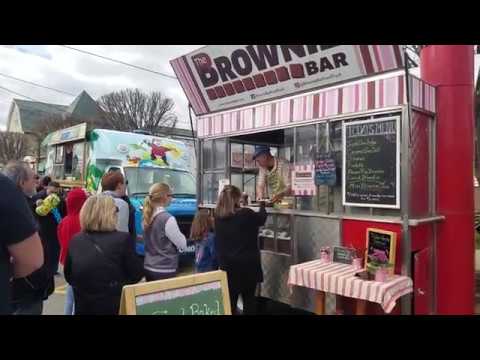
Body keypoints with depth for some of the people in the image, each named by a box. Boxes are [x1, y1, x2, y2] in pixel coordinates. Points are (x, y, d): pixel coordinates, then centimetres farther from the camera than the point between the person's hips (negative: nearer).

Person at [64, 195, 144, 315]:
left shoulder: (75, 241, -5)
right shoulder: (122, 239, -19)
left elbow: (68, 276, 8)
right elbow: (137, 274, -9)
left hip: (83, 306, 5)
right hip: (115, 307, -4)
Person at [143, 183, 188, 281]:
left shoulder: (147, 216, 2)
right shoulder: (167, 219, -19)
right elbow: (183, 245, -11)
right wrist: (180, 235, 7)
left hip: (148, 268, 8)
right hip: (164, 271, -8)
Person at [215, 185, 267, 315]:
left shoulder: (218, 217, -3)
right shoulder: (246, 214, -16)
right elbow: (261, 219, 5)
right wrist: (262, 205, 22)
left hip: (227, 265, 3)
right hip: (247, 264, -3)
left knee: (230, 299, 11)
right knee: (249, 298, 13)